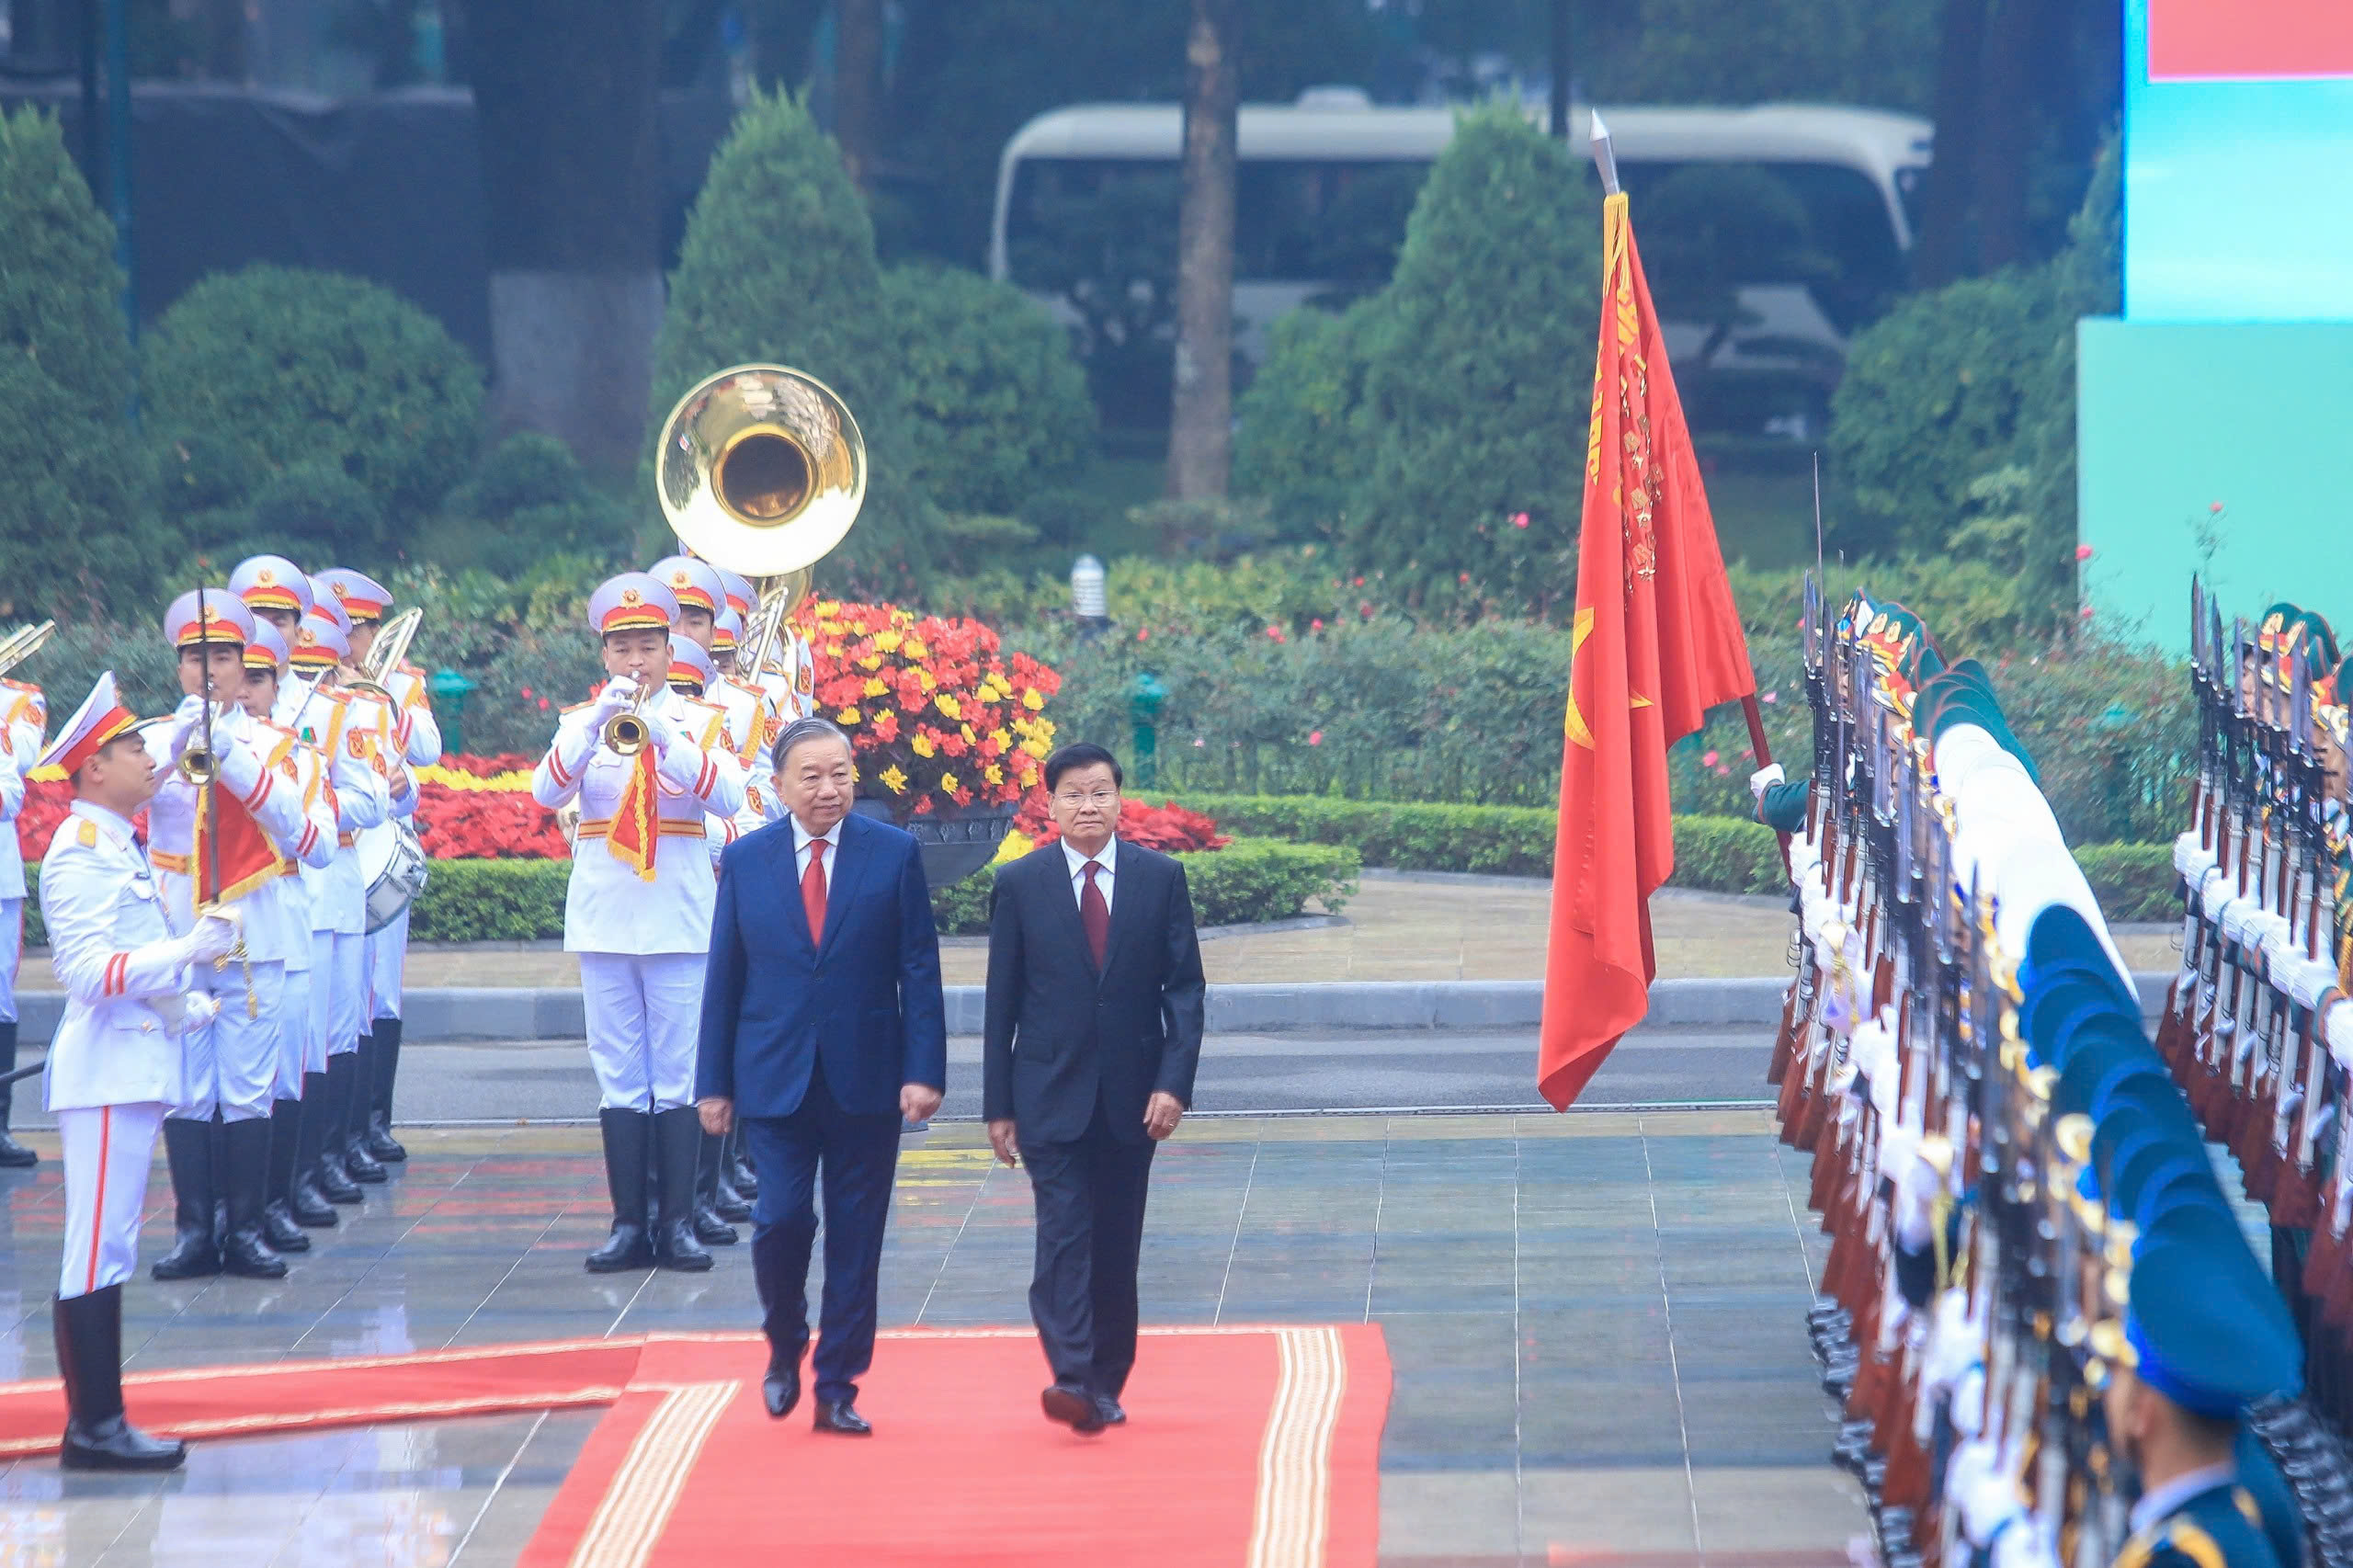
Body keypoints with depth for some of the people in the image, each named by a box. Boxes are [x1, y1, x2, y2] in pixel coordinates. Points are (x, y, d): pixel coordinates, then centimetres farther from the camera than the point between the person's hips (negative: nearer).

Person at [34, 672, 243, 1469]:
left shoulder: (120, 849, 18)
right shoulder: (80, 854, -13)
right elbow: (90, 972, -22)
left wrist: (196, 1006, 18)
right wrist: (190, 949, -25)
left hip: (136, 1069, 10)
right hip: (105, 1074, -10)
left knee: (109, 1252, 11)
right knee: (97, 1253, -8)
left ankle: (100, 1423, 14)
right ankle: (92, 1428, -7)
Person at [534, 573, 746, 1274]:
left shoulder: (697, 721, 5)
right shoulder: (582, 720, 8)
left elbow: (728, 798, -13)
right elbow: (546, 791, -10)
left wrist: (661, 736, -25)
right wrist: (597, 725, -24)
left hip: (678, 919, -1)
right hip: (604, 919, 1)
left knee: (678, 1074, -1)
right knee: (619, 1077, 2)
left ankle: (678, 1221, 2)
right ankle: (628, 1221, 4)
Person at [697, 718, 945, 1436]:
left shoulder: (895, 854, 1)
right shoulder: (744, 861, 4)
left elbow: (919, 970, 0)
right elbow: (724, 978, 7)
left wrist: (924, 1071, -8)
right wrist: (714, 1082, 4)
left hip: (865, 1080, 0)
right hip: (775, 1079, 0)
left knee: (855, 1240, 3)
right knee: (782, 1218, -11)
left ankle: (837, 1389, 12)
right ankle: (785, 1346, 16)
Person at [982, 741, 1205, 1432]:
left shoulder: (1161, 878, 4)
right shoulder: (1020, 884, 2)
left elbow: (1184, 986, 2)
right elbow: (1001, 1003, 3)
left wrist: (1174, 1082, -9)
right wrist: (998, 1106, 0)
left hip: (1131, 1096, 2)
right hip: (1051, 1094, -2)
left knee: (1117, 1246, 7)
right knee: (1064, 1235, -13)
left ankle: (1107, 1383, 17)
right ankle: (1072, 1378, -22)